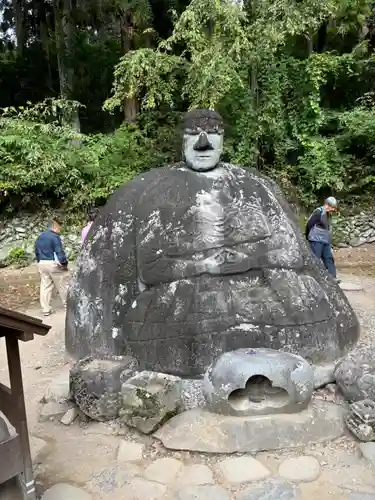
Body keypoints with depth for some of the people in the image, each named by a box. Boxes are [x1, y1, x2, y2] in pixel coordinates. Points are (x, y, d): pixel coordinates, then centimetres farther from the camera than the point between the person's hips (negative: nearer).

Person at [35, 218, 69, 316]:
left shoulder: (40, 237, 13)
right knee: (63, 285, 8)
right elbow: (60, 251, -17)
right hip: (53, 264, -7)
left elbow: (37, 252, 18)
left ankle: (46, 309, 8)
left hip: (42, 264, 7)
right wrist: (64, 262, -8)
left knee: (45, 287, 8)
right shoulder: (55, 237, -13)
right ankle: (68, 304, 19)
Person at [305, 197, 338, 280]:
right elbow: (309, 224, -13)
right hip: (316, 241, -9)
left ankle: (332, 277, 7)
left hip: (326, 241, 9)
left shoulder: (328, 214, 15)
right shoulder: (318, 212, -12)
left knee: (329, 258, 5)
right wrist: (308, 236, -2)